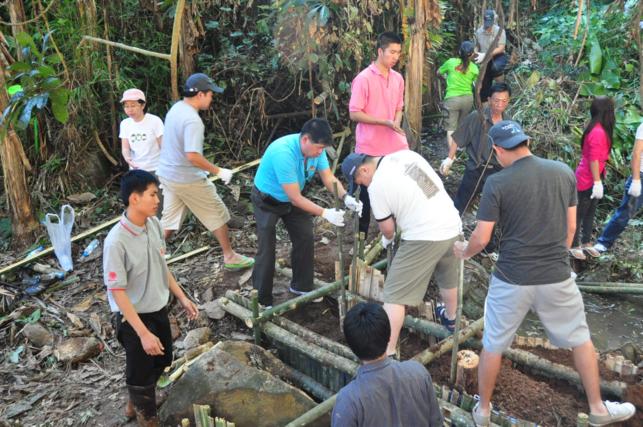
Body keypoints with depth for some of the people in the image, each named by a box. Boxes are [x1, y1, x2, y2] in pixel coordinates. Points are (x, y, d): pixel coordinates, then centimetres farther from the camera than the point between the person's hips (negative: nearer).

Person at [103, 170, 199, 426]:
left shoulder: (154, 224, -8)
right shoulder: (116, 241, -30)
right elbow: (117, 292, -25)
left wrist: (182, 298, 9)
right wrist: (144, 333, -24)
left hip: (159, 309, 7)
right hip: (133, 317, -7)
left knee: (162, 361, 26)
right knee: (141, 372, 14)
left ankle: (135, 404, 53)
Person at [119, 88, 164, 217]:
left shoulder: (154, 121, -12)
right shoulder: (125, 124, 2)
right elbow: (125, 148, 1)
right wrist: (128, 159, -22)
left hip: (155, 169, -4)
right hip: (136, 170, 5)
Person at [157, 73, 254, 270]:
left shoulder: (175, 108, 5)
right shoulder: (192, 120, -25)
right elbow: (192, 156, -33)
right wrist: (218, 171, -23)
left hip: (168, 175, 9)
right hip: (188, 179, -9)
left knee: (169, 220, 17)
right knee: (217, 215, 8)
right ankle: (230, 257, 21)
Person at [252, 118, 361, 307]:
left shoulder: (315, 148, -18)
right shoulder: (283, 153, -39)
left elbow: (329, 178, -12)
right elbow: (295, 199, -35)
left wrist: (346, 197, -31)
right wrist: (325, 213, -37)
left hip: (293, 198, 7)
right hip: (267, 200, -7)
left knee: (305, 239, 5)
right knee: (266, 249, -8)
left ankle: (301, 286, 24)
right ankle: (262, 300, 6)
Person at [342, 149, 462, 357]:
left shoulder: (377, 185, -12)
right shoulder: (406, 154, 8)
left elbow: (387, 228, -3)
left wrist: (388, 238, 20)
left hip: (424, 237, -8)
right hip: (452, 225, 8)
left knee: (394, 295, -1)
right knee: (448, 277, 32)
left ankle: (387, 353, 1)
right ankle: (450, 319, 57)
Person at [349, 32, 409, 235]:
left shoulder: (398, 78, 8)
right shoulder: (364, 78, -12)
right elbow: (354, 113, -14)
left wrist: (397, 123, -4)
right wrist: (385, 122, -20)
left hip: (395, 145, 6)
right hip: (370, 147, -5)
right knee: (368, 192, 7)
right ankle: (363, 234, 22)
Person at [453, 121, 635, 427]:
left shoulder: (497, 183, -13)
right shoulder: (563, 172, -1)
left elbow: (481, 239, -11)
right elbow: (571, 226, 7)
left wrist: (464, 252, 11)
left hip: (512, 281, -3)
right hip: (556, 278, 3)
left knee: (493, 345, 15)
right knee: (581, 340, 23)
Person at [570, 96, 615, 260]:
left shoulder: (598, 129, 6)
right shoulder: (598, 132, -23)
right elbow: (593, 159, -23)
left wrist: (598, 180, 14)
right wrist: (597, 182, -21)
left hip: (593, 178, 9)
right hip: (588, 180, -9)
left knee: (590, 212, 17)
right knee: (579, 213, 3)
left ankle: (586, 243, 28)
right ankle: (573, 246, 14)